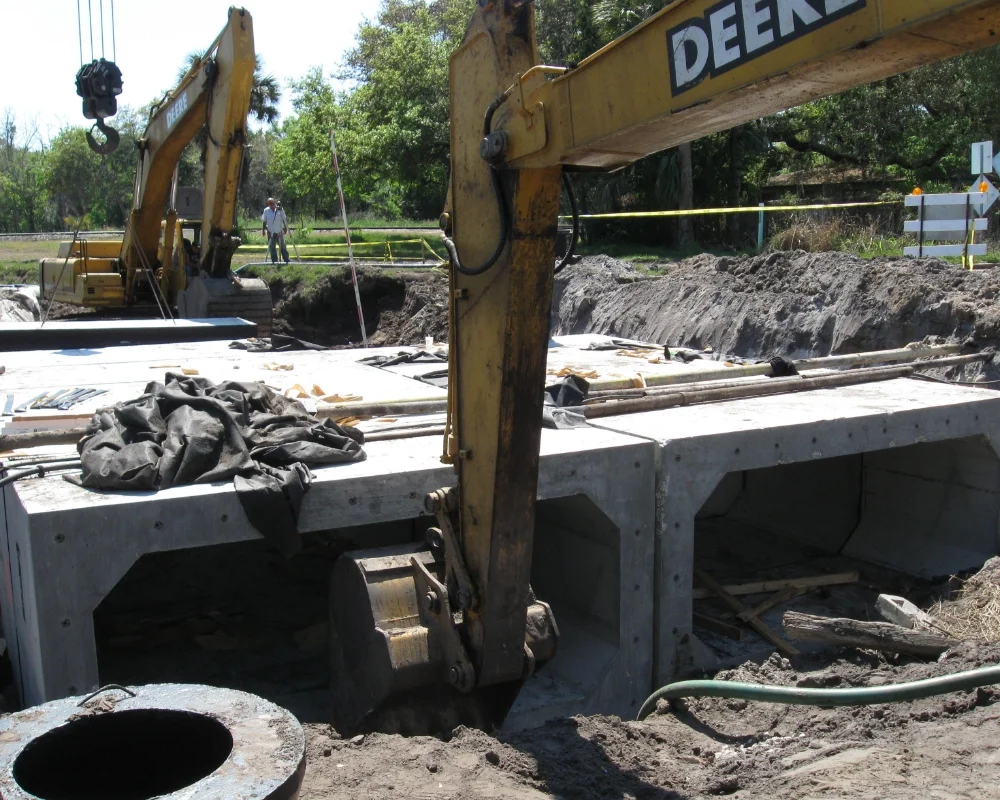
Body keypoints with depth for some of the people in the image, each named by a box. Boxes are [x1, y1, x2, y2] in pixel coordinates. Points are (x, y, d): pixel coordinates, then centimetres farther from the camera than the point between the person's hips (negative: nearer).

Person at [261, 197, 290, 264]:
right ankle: (274, 261, 10)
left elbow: (284, 219, 5)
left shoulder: (280, 209, -2)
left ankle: (286, 260, 10)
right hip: (270, 232, 1)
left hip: (279, 232, -1)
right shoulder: (266, 210, 0)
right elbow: (264, 221, 7)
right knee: (272, 247, 3)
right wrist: (264, 230, 5)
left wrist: (285, 228, 1)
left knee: (282, 246, 3)